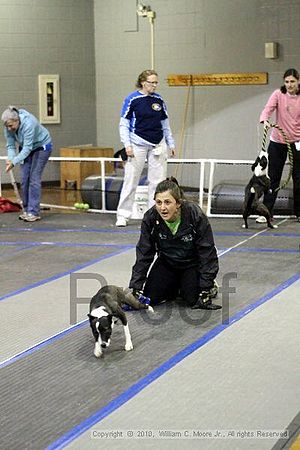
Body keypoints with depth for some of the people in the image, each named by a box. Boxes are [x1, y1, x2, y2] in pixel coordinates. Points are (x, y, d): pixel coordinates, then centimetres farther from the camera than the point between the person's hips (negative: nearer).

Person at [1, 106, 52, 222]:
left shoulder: (29, 124, -37)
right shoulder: (8, 128, -17)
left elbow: (27, 148, -36)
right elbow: (10, 145, -12)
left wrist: (14, 162, -42)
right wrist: (10, 159, -31)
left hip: (41, 146, -6)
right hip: (26, 148, 6)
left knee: (34, 178, -14)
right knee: (24, 179, 0)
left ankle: (34, 212, -13)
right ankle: (26, 210, 8)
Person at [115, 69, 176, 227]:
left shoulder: (159, 100, 7)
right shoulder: (132, 99, -5)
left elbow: (165, 124, 16)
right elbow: (123, 124, -4)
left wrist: (171, 144, 14)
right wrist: (127, 145, -11)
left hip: (157, 145, 4)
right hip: (138, 145, -4)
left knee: (158, 181, 4)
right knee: (130, 181, -2)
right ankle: (122, 216, 5)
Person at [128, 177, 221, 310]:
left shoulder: (196, 215, -31)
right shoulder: (150, 217, -23)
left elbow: (207, 253, -24)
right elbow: (144, 255, -16)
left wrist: (205, 289, -25)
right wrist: (135, 288, -21)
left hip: (193, 263, -3)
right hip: (167, 263, 3)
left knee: (192, 299, -20)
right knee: (151, 296, -10)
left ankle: (209, 285, 14)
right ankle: (176, 286, 19)